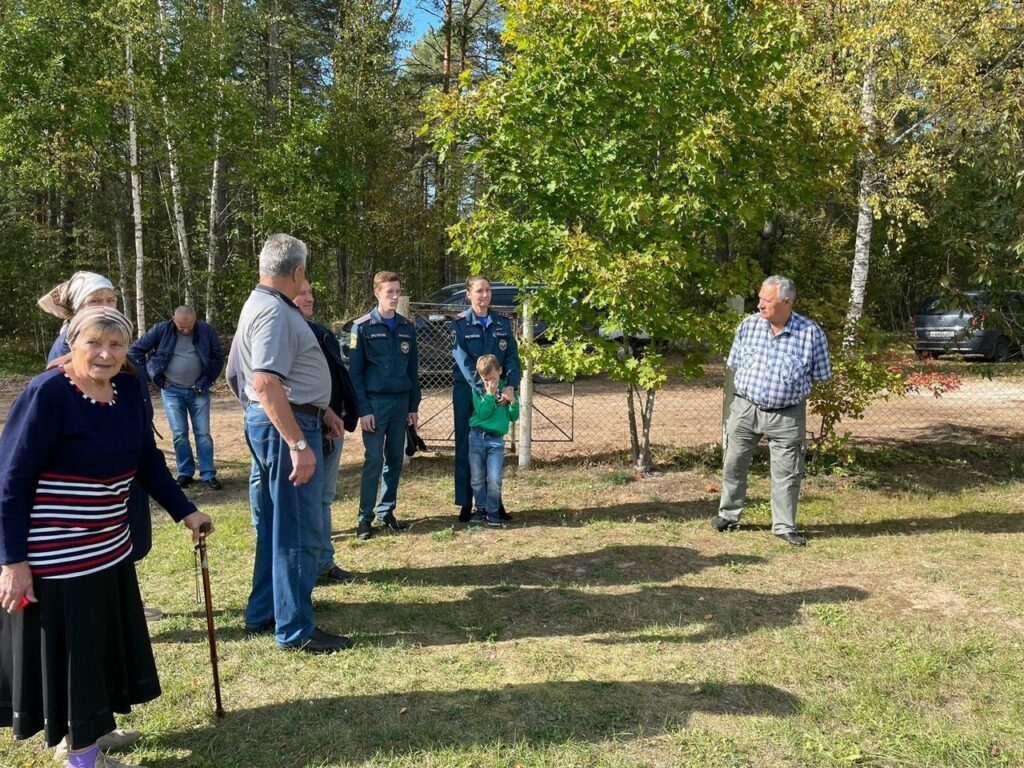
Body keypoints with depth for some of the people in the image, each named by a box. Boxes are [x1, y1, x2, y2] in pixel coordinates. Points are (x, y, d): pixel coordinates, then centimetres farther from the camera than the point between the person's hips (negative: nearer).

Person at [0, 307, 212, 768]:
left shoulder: (127, 389, 0)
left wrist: (184, 511, 4)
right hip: (55, 556, -7)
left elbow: (147, 459, 7)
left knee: (104, 645, 19)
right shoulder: (47, 394, -20)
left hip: (109, 548, 7)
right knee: (65, 653, 7)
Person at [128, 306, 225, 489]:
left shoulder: (206, 331, -7)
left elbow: (219, 356, 4)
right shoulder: (161, 330, -8)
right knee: (179, 434, 3)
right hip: (172, 391, 0)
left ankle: (208, 474, 7)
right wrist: (152, 376, -3)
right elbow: (135, 351, -1)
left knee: (203, 433, 1)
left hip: (199, 390, 0)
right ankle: (185, 473, 15)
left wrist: (208, 380, -4)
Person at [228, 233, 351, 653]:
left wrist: (321, 411, 21)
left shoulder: (264, 305, 15)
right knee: (298, 531, -2)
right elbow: (266, 385, -28)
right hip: (287, 426, -11)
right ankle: (295, 629, 9)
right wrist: (299, 444, -29)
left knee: (276, 524, 19)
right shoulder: (274, 312, -18)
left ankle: (263, 613, 31)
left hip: (282, 421, 11)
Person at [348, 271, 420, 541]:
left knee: (395, 459, 8)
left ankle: (386, 512, 20)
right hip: (375, 401, -4)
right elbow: (355, 371, -6)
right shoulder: (363, 326, -4)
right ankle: (365, 518, 4)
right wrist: (363, 409, -11)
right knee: (374, 460, -5)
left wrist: (414, 406, 9)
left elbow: (413, 369, 13)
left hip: (401, 402, 5)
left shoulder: (407, 328, 9)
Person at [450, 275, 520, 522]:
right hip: (467, 391, -3)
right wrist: (484, 390, -26)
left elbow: (512, 356, -3)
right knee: (465, 448, 5)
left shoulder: (502, 324, 5)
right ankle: (465, 504, 14)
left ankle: (494, 503, 21)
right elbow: (464, 361, -16)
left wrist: (510, 386, -20)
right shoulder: (460, 324, -6)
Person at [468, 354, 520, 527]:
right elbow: (482, 413, -13)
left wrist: (513, 401, -13)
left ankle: (492, 511, 8)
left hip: (496, 440, 0)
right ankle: (481, 509, 21)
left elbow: (514, 417, 4)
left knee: (494, 479, -8)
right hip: (477, 437, 0)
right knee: (477, 478, 6)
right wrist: (490, 394, -18)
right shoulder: (478, 390, 0)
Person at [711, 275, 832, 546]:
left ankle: (784, 526, 20)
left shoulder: (811, 333, -10)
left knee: (787, 473, 5)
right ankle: (728, 514, 29)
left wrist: (792, 386, 0)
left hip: (787, 415, -2)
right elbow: (735, 363, 9)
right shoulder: (749, 325, -4)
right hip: (745, 408, 2)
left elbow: (821, 375, 1)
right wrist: (752, 386, 6)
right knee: (733, 463, 11)